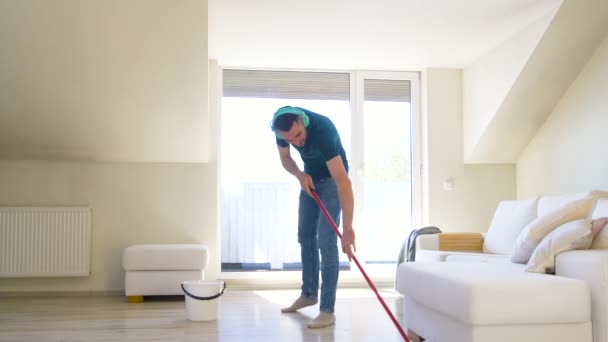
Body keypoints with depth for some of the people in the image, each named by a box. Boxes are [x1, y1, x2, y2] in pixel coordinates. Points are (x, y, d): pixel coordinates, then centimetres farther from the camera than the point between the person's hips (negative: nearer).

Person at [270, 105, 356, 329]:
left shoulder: (322, 129, -39)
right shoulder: (282, 127, -21)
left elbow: (343, 181, -44)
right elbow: (285, 158, 1)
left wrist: (348, 228, -50)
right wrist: (300, 175, -21)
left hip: (331, 179, -6)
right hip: (310, 178, 6)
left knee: (326, 241, -14)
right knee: (305, 237, 12)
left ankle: (327, 310, -9)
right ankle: (309, 294, 29)